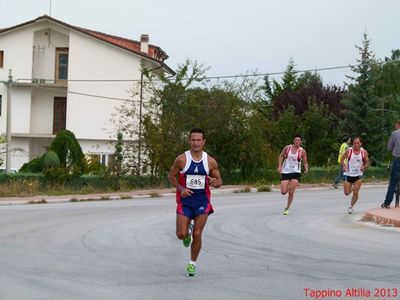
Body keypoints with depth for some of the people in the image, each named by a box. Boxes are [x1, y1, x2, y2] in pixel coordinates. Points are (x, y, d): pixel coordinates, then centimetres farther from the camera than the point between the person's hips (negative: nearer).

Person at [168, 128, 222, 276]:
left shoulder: (210, 161, -4)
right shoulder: (181, 159, -8)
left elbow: (219, 180, 6)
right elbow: (171, 176, 4)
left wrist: (215, 183, -19)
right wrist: (181, 188, -13)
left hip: (202, 202, 0)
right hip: (185, 201, 0)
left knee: (197, 235, -2)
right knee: (181, 234, -6)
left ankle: (192, 263, 19)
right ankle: (188, 232, 32)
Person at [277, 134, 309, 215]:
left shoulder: (302, 151, -2)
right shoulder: (287, 148, -1)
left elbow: (305, 162, 4)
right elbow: (281, 156, 11)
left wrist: (306, 168, -17)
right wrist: (279, 166, 0)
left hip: (296, 172, -1)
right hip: (285, 172, 1)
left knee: (291, 192, -10)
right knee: (283, 192, -6)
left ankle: (287, 208, 7)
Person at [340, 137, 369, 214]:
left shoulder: (364, 152, -6)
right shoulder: (349, 151, -10)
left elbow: (367, 162, 6)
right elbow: (342, 159, 1)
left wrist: (364, 167, -15)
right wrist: (343, 166, -18)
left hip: (358, 175, 0)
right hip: (348, 174, 0)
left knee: (355, 193, -6)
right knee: (346, 193, 3)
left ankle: (351, 207, 14)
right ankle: (352, 188, 39)